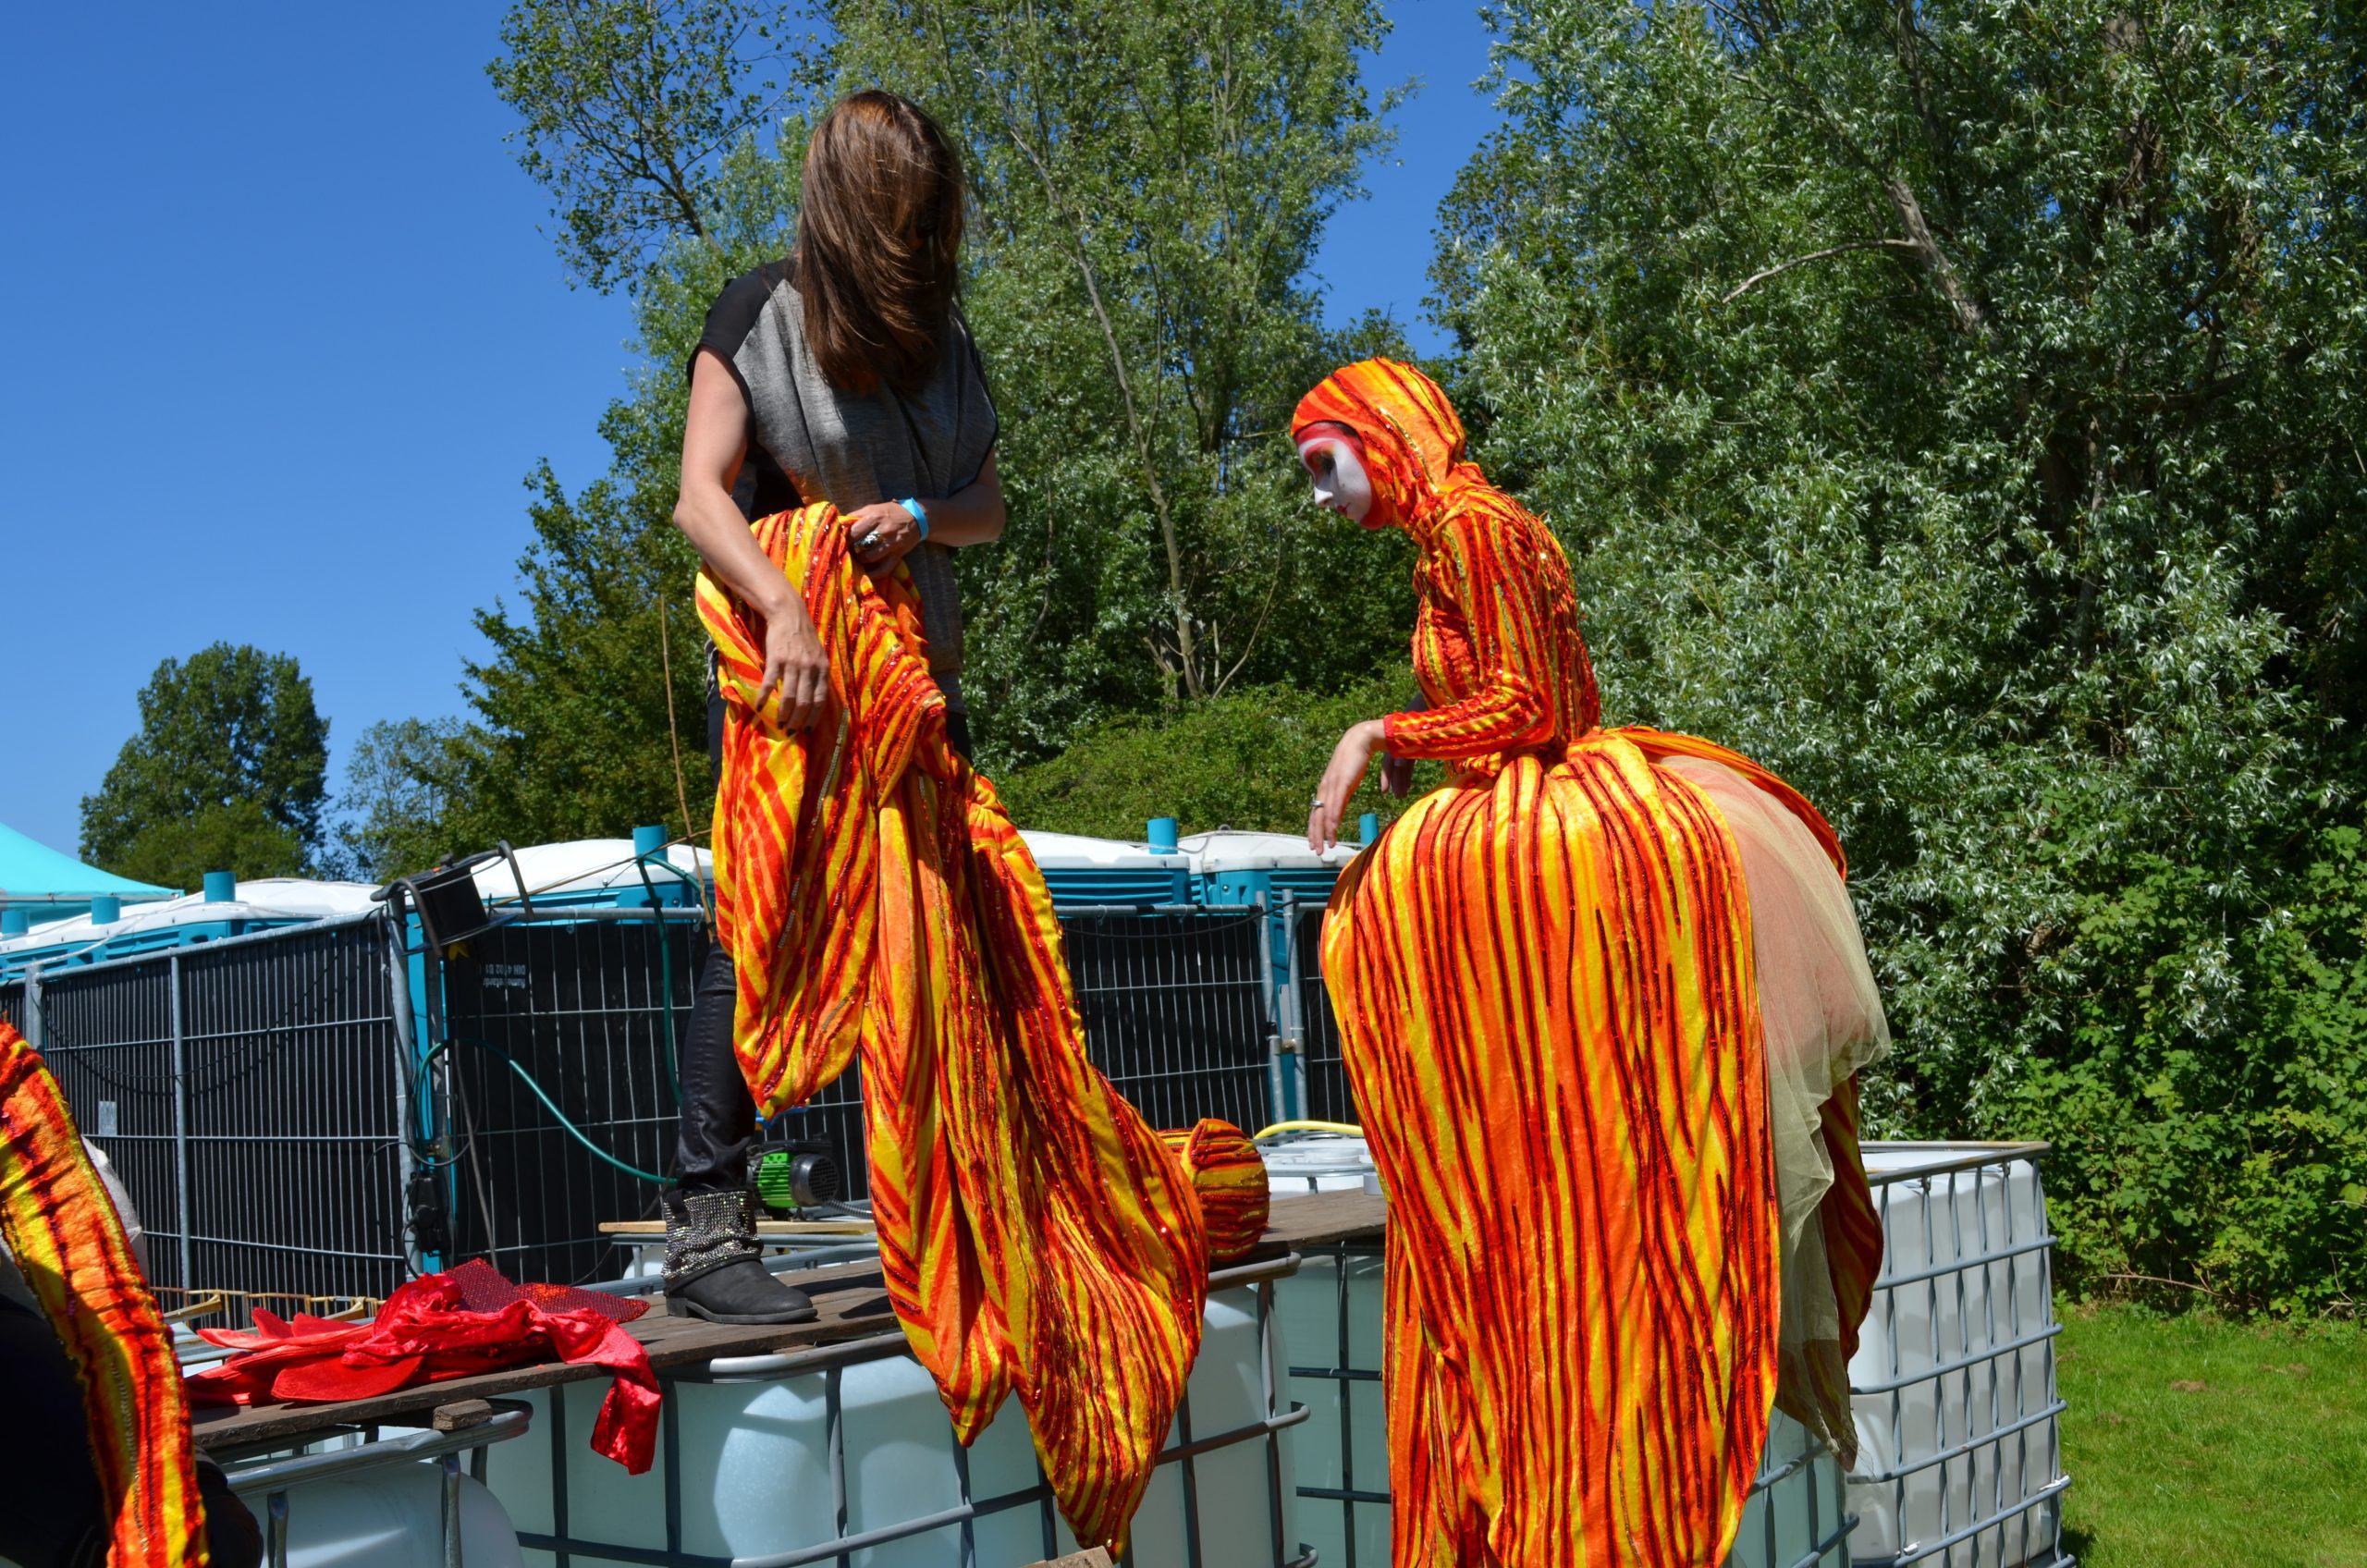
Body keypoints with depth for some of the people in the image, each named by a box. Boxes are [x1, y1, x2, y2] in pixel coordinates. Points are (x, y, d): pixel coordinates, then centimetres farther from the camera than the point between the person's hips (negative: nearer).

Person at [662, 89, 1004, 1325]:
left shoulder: (940, 330, 13)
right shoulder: (759, 314, -3)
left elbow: (988, 505, 13)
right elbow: (703, 496, -12)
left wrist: (920, 515, -10)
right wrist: (785, 608, -30)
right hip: (786, 666, -6)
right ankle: (705, 1230, -10)